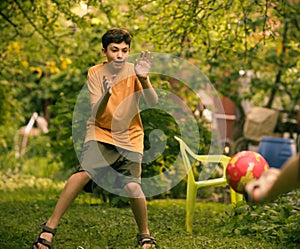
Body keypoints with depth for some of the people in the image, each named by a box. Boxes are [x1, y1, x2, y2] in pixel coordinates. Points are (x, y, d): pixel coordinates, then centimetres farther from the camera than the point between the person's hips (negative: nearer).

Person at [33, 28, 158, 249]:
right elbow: (96, 114, -14)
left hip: (130, 138, 0)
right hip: (101, 133, 0)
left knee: (132, 187, -17)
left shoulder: (133, 71, -5)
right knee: (84, 174, -25)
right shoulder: (95, 73, -5)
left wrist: (143, 79, -38)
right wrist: (106, 95, -33)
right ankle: (50, 227, -17)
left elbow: (153, 102, -21)